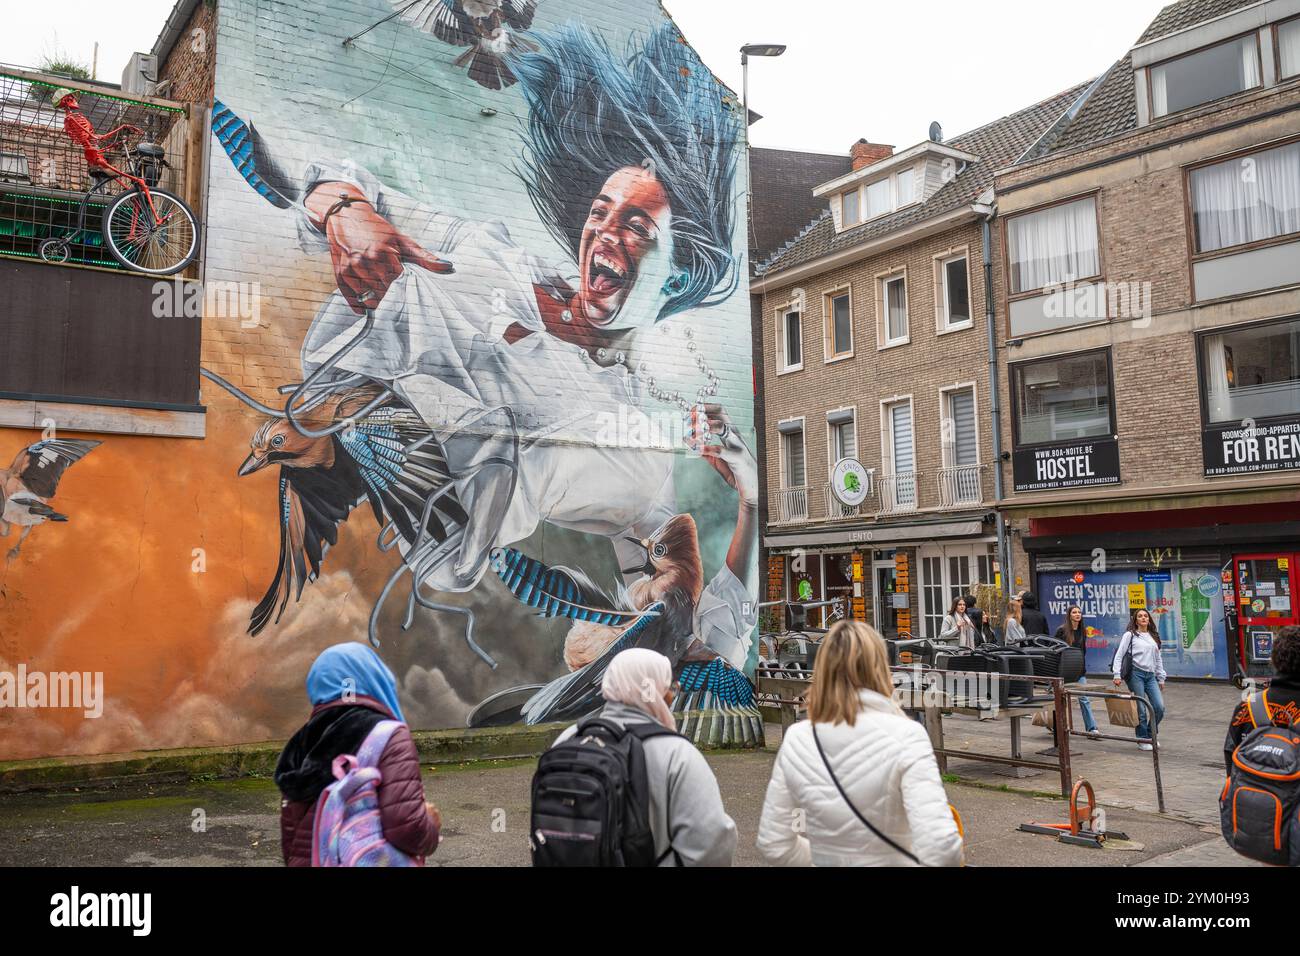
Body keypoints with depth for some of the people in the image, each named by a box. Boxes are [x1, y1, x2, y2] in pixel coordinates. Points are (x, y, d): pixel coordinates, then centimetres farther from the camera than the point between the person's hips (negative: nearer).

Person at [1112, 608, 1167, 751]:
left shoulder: (1154, 637, 18)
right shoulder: (1130, 635, 1)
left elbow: (1158, 659, 23)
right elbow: (1119, 656, -3)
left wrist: (1161, 678, 18)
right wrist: (1117, 675, -12)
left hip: (1151, 675, 5)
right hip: (1136, 674, -5)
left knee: (1159, 707, -4)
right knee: (1141, 709, -5)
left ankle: (1150, 734, 18)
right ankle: (1142, 739, 8)